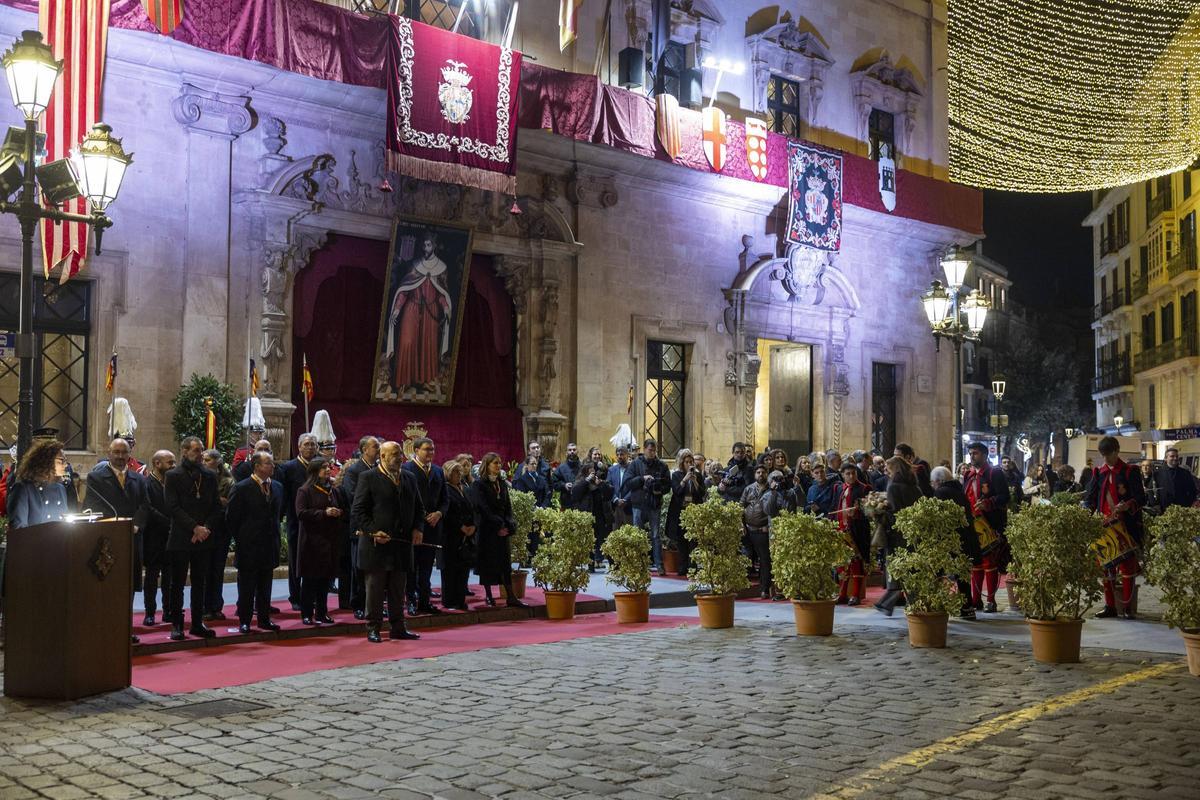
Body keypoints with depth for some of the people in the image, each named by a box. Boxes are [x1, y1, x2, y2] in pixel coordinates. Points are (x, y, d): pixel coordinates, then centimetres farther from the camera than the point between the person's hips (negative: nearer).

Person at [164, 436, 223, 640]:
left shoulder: (210, 476, 10)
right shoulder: (173, 476, -3)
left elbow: (217, 507, 8)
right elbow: (174, 507, -11)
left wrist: (206, 528, -7)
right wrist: (195, 527, -16)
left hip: (203, 538, 4)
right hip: (180, 539, -4)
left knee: (200, 583, 8)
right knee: (177, 583, 2)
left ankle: (198, 623, 15)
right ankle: (177, 624, 9)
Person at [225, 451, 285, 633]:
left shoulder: (277, 487, 8)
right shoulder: (241, 488, -10)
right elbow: (231, 517, -6)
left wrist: (274, 534, 13)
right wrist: (240, 540, -3)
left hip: (270, 546, 5)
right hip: (248, 547, -5)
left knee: (265, 586, 12)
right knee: (246, 586, 3)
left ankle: (264, 619, 20)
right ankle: (244, 621, 11)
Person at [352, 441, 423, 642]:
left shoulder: (409, 478, 13)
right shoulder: (368, 478, -4)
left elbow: (419, 508, 18)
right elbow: (358, 510, -7)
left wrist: (418, 528, 1)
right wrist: (373, 531, -17)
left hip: (402, 543, 5)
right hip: (376, 544, -5)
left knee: (398, 590, 11)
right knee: (374, 589, 2)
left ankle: (398, 628, 19)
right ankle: (373, 628, 11)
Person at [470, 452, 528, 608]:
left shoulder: (502, 484, 12)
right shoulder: (479, 485, -7)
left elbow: (508, 507, 9)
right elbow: (483, 509, -13)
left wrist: (507, 526, -6)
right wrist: (498, 525, -15)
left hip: (502, 530, 5)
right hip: (486, 529, -5)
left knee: (505, 562, 3)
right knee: (487, 562, 1)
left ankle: (511, 597, 2)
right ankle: (488, 595, 10)